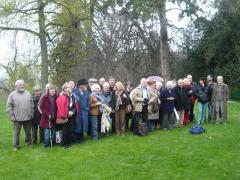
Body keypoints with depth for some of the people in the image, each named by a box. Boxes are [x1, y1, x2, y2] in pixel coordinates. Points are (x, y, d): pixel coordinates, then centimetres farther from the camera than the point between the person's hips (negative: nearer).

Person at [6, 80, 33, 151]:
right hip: (17, 118, -3)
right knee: (16, 133, 5)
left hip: (28, 117, 3)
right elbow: (9, 106, -4)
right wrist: (11, 116, -9)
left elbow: (32, 105, 11)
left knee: (28, 132, 14)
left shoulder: (28, 94, 6)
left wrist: (32, 113, 7)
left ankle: (29, 143, 31)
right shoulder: (12, 94, -3)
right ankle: (15, 146, 17)